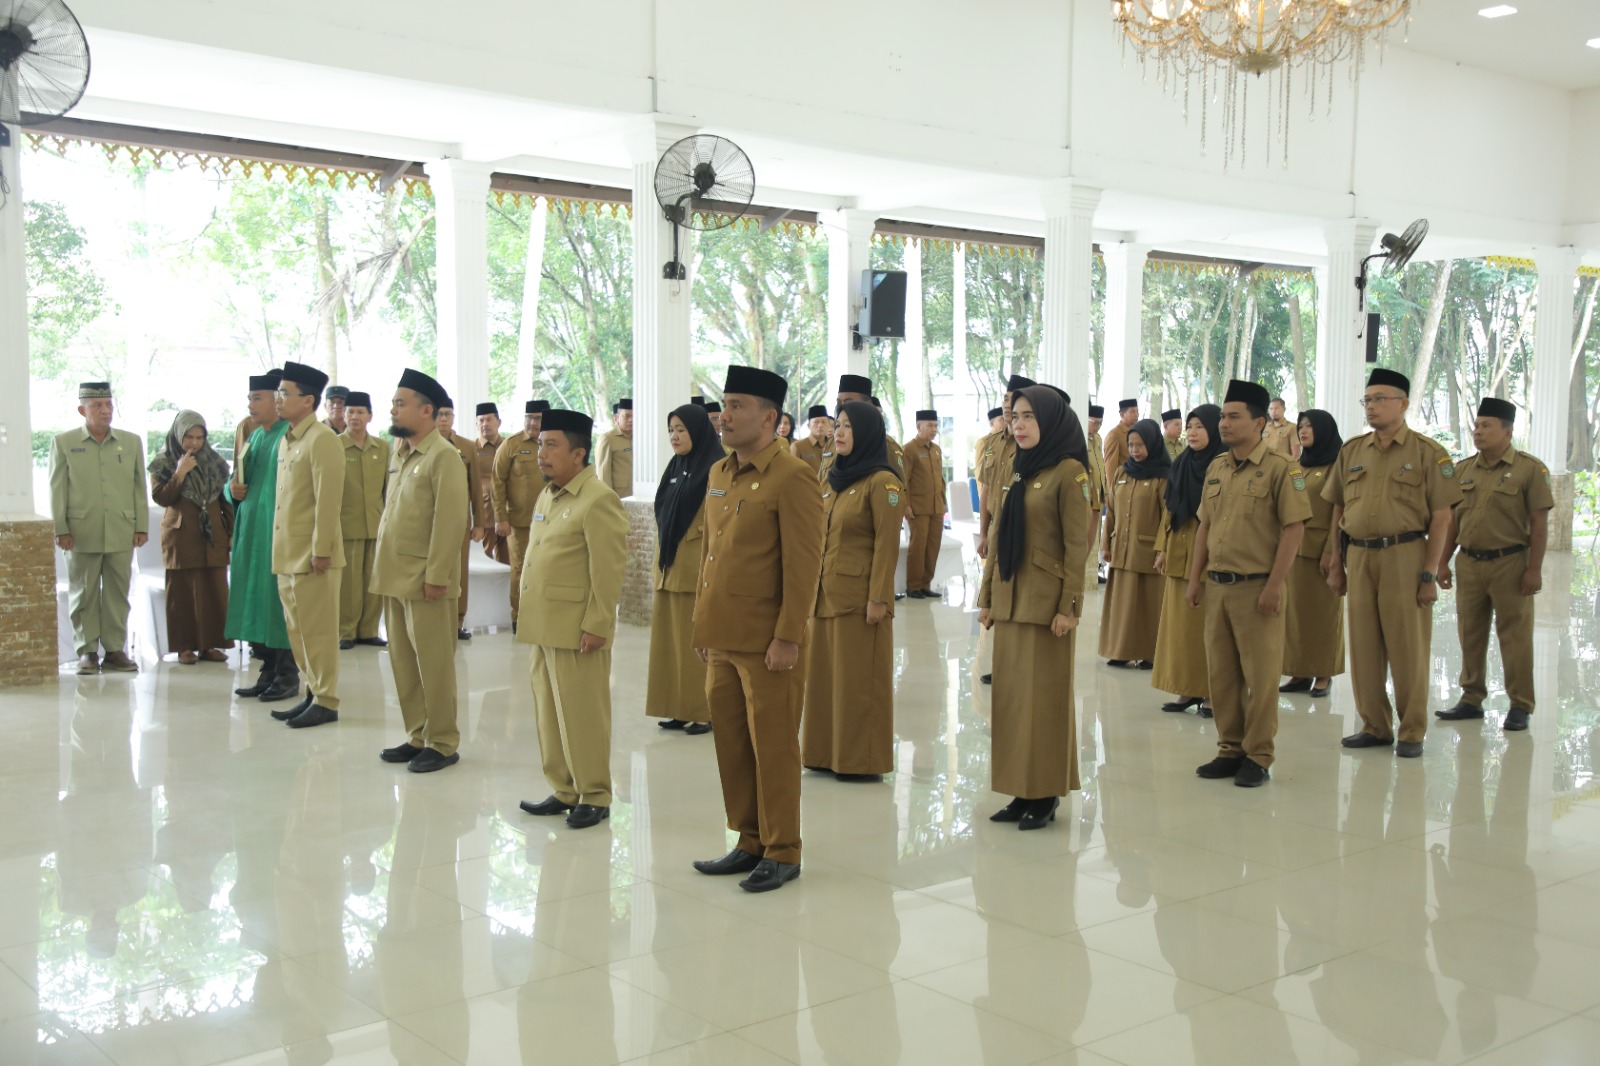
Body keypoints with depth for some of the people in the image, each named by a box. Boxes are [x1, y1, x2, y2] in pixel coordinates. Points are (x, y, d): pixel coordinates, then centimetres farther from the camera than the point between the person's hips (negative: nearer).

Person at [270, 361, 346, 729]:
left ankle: (326, 702, 7)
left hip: (311, 554, -9)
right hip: (288, 554, 9)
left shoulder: (322, 439, -13)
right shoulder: (286, 440, 15)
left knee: (317, 630, -1)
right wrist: (281, 548, 14)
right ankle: (313, 693, 23)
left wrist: (321, 550, -19)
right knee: (298, 629, 14)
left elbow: (328, 500, -17)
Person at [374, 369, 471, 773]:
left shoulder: (443, 455, -11)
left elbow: (451, 520, -17)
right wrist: (383, 569, 13)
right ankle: (417, 736, 23)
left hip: (425, 581, -8)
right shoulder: (400, 453, 14)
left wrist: (436, 576, -19)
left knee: (433, 663, 0)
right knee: (403, 662, 12)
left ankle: (442, 744, 10)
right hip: (395, 578, 8)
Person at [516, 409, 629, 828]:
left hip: (576, 629, -9)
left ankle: (594, 796, 11)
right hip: (543, 627, 9)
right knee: (548, 711, 14)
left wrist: (596, 625, -18)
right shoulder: (546, 496, 15)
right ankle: (562, 790, 25)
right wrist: (528, 615, 17)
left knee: (581, 714, -1)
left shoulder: (598, 499, -12)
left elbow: (608, 570, -16)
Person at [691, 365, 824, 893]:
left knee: (773, 748, 3)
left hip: (767, 643, -8)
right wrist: (703, 623, 15)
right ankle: (750, 842, 27)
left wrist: (787, 637, -18)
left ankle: (782, 853, 15)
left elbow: (804, 565, -16)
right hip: (723, 639, 8)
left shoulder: (791, 477, -12)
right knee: (731, 745, 14)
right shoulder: (718, 474, 12)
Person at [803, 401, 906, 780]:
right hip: (827, 594, 8)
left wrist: (878, 598, -18)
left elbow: (887, 545, -14)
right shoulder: (834, 480, 14)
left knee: (860, 678, -1)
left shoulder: (882, 482, -11)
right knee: (825, 673, 11)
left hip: (859, 596, -8)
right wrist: (813, 585, 13)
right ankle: (827, 753, 19)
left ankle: (862, 761, 8)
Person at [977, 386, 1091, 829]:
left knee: (1044, 696, 0)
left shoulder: (1068, 471, -10)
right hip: (1009, 599, 7)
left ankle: (1046, 795, 9)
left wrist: (1069, 606, -15)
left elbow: (1077, 544, -12)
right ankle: (1023, 790, 18)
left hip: (1046, 601, -7)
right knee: (1009, 696, 9)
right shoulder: (1018, 470, 13)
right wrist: (987, 596, 13)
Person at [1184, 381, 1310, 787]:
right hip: (1218, 586, 6)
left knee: (1260, 676, 1)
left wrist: (1274, 585, -16)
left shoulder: (1280, 467, -8)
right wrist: (1195, 579, 13)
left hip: (1256, 587, -6)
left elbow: (1294, 528, -12)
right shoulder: (1216, 468, 13)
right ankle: (1230, 749, 23)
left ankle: (1258, 757, 10)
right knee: (1221, 673, 11)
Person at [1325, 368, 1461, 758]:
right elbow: (1338, 511, 15)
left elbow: (1441, 518, -5)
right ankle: (1375, 726, 21)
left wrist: (1430, 574, -9)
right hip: (1359, 557, 4)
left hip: (1404, 557, -4)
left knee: (1407, 648, 1)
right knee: (1363, 647, 8)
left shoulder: (1428, 452, -2)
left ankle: (1412, 732, 13)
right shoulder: (1351, 451, 11)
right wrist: (1336, 565, 11)